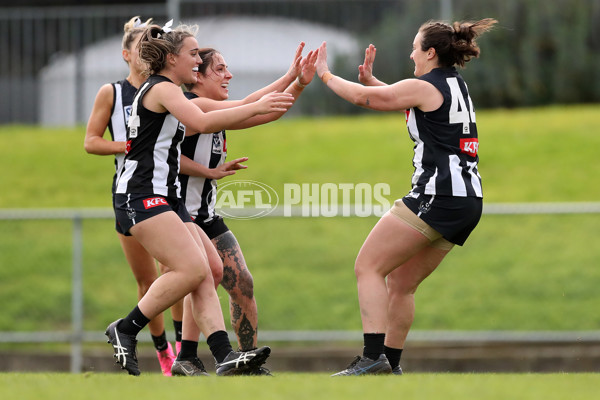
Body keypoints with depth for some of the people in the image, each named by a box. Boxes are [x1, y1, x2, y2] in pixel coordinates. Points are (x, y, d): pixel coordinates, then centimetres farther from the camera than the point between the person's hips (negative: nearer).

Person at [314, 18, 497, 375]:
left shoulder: (424, 87, -8)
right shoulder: (455, 85, 17)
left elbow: (364, 98, -2)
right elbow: (405, 102, 33)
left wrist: (325, 74, 13)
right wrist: (369, 77, 28)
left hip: (437, 196, -9)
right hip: (468, 202, 9)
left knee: (368, 267, -8)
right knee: (401, 284, 14)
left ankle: (373, 357, -20)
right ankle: (391, 365, 14)